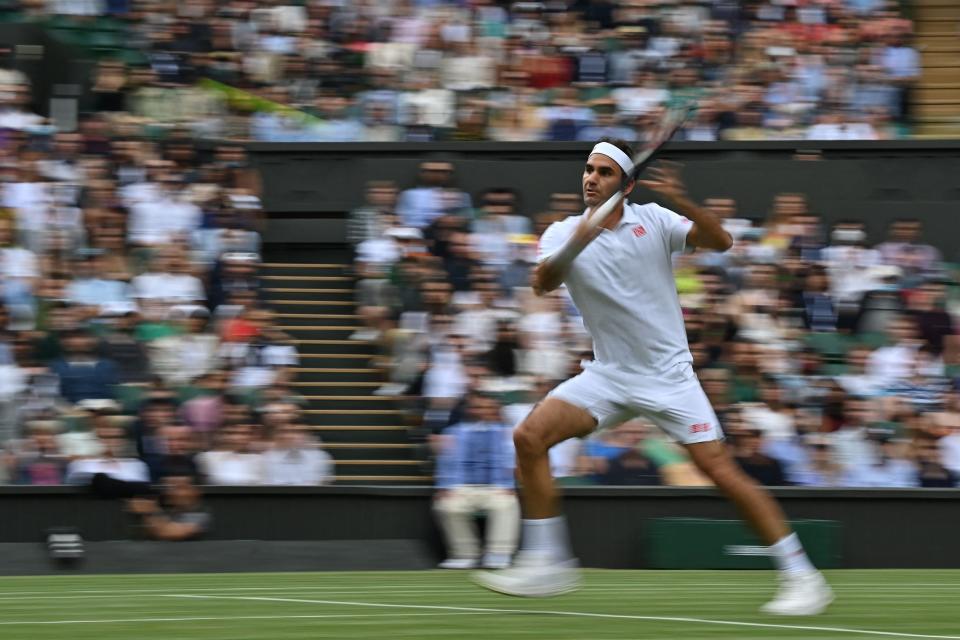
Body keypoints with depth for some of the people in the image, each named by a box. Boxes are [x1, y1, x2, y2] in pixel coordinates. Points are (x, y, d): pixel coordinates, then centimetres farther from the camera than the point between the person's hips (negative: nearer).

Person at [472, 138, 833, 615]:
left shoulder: (652, 220, -4)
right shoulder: (563, 234, 0)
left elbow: (720, 242, -15)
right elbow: (543, 283, -19)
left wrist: (682, 203, -31)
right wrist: (573, 246, -38)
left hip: (668, 375, -3)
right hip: (609, 374, 3)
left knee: (721, 471, -13)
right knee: (529, 437, -14)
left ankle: (801, 577, -7)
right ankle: (546, 564, -5)